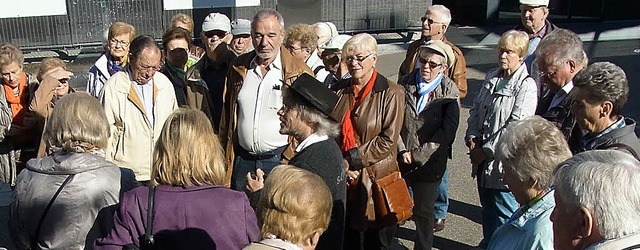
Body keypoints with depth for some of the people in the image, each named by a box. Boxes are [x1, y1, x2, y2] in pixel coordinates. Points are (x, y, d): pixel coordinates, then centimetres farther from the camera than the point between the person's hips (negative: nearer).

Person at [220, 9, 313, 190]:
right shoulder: (238, 68, 8)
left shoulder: (299, 73, -6)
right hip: (242, 161, 4)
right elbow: (226, 115, 13)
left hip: (280, 161, -4)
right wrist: (223, 156, 10)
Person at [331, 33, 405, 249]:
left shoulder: (391, 93, -7)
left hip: (375, 181, -4)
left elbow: (388, 140, -13)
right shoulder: (340, 90, 8)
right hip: (342, 179, 4)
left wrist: (353, 160, -15)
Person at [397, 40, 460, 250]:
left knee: (424, 212, 11)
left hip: (429, 162, -2)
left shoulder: (449, 92, -6)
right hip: (399, 159, 2)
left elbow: (447, 131, -13)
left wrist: (418, 154, -14)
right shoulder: (405, 84, 0)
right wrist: (402, 151, -11)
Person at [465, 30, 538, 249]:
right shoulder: (492, 78, 7)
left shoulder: (526, 86, -16)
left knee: (504, 211, 6)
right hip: (483, 157, 7)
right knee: (487, 206, 22)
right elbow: (476, 108, 12)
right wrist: (472, 138, -2)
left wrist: (486, 150, -17)